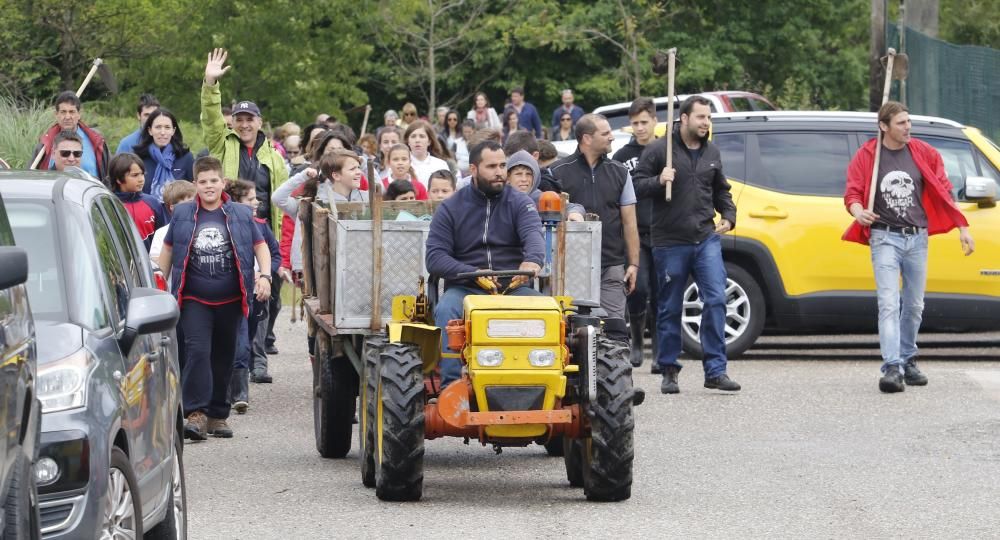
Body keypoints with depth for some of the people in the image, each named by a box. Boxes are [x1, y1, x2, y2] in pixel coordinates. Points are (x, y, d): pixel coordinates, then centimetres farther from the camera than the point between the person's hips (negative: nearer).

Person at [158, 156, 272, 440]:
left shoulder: (241, 214, 6)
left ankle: (218, 415, 20)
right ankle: (196, 413, -20)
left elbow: (260, 246, 10)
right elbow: (168, 249, 14)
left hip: (230, 300, 2)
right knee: (197, 352, -17)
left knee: (223, 357, 9)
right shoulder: (182, 214, 6)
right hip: (194, 299, -1)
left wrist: (264, 276, -6)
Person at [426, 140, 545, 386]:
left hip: (512, 286, 0)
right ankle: (451, 384, -35)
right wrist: (474, 274, -17)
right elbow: (435, 258, -1)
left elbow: (533, 235, -12)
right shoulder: (450, 209, 8)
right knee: (446, 310, -33)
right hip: (464, 288, 0)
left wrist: (532, 261, -38)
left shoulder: (519, 203, 8)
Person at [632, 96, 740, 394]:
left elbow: (721, 191, 24)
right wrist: (659, 181, -23)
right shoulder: (658, 150, -4)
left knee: (716, 300, -9)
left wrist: (728, 217, 9)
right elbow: (637, 186, -6)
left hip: (707, 239, 3)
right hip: (670, 243, -3)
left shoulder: (711, 153, 12)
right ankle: (669, 372, 16)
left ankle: (715, 370, -7)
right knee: (670, 309, 5)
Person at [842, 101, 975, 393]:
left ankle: (907, 361, 26)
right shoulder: (866, 156, -2)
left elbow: (944, 192, 9)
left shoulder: (924, 153, 5)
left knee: (914, 306, 10)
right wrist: (859, 212, -24)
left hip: (917, 238, 3)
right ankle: (892, 369, -21)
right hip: (885, 238, -3)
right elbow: (852, 194, -1)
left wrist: (963, 229, 7)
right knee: (889, 304, -14)